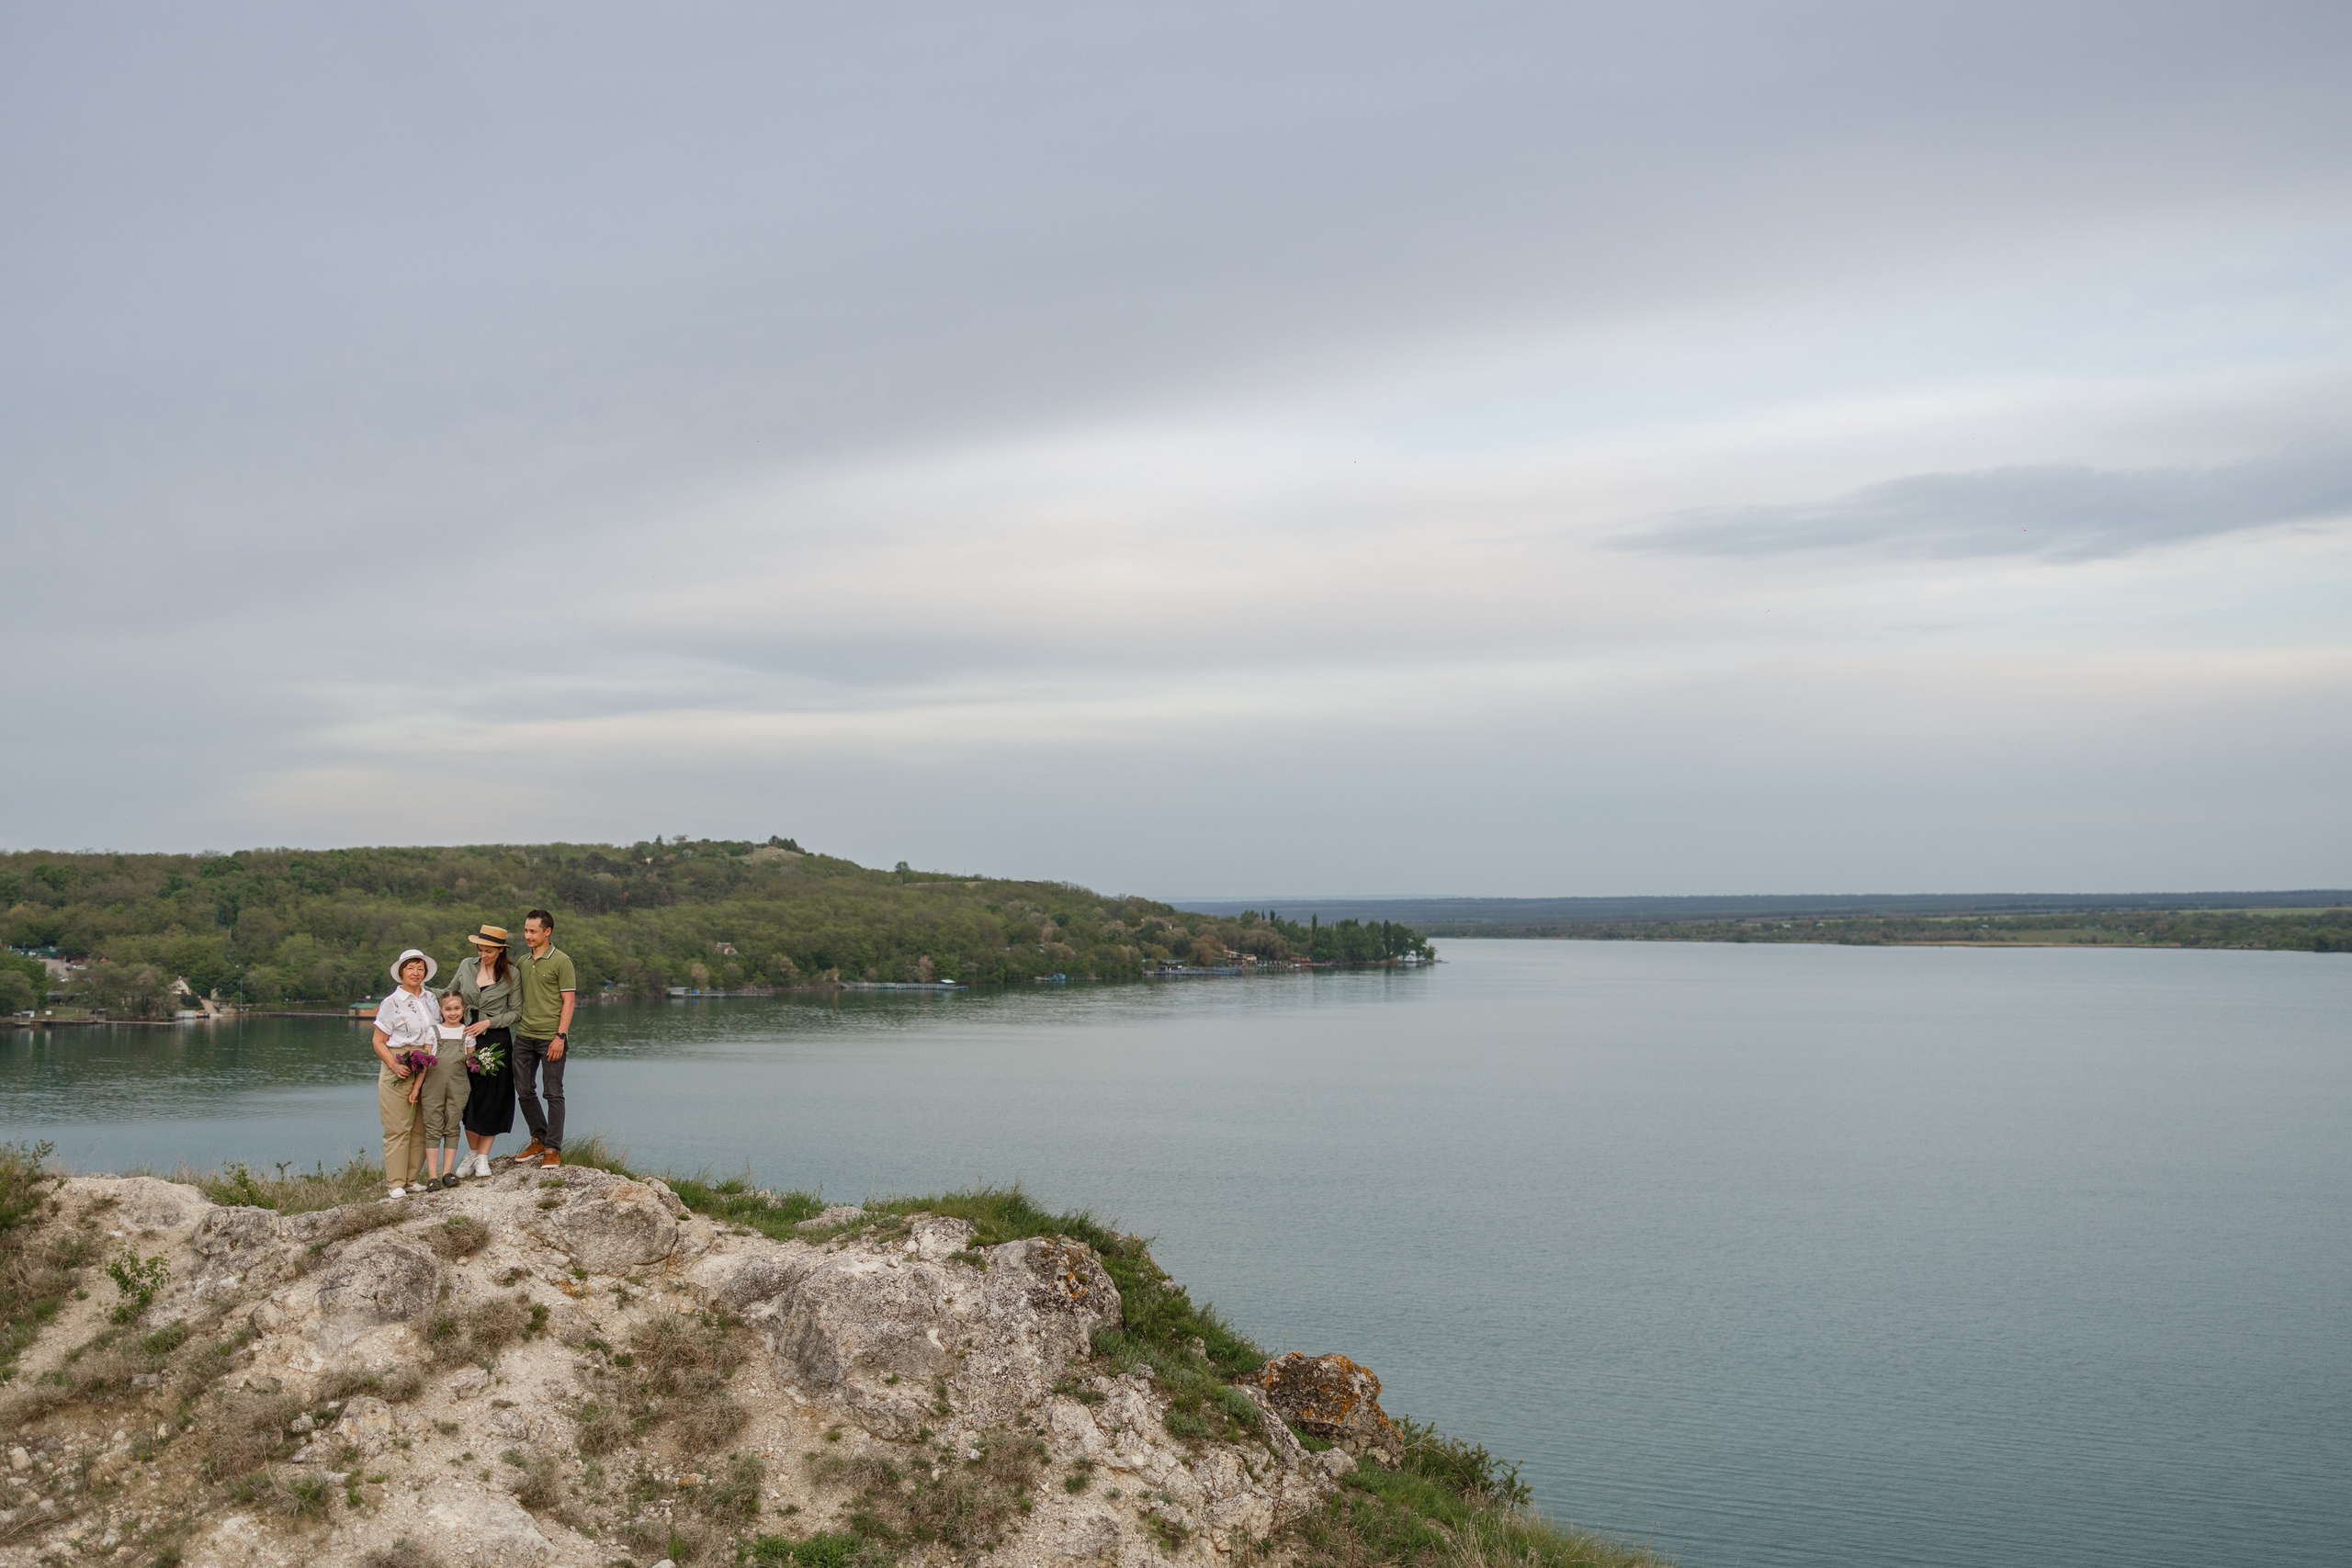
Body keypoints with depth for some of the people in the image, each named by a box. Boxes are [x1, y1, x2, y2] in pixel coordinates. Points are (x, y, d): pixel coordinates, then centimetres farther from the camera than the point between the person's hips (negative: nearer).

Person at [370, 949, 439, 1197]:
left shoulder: (431, 1001, 12)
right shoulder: (392, 1003, -1)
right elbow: (378, 1041, -2)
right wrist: (395, 1066, -16)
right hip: (398, 1070, -4)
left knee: (421, 1128, 3)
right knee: (398, 1128, -6)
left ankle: (411, 1179, 11)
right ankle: (395, 1184, -2)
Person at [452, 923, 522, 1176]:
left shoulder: (511, 974, -4)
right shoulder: (466, 967, 4)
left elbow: (516, 1011, -1)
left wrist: (488, 1022, -11)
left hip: (496, 1041, -2)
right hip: (466, 1039, 3)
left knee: (492, 1098, -1)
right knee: (468, 1097, 4)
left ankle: (483, 1158, 5)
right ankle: (473, 1153, 15)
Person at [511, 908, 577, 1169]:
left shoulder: (561, 961, -4)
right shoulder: (522, 962, 13)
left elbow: (568, 1001, -7)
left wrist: (561, 1036, -14)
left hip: (551, 1037, -6)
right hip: (524, 1035, 6)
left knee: (554, 1094, -1)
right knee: (524, 1091, 9)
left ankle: (553, 1148, 4)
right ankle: (539, 1140, 24)